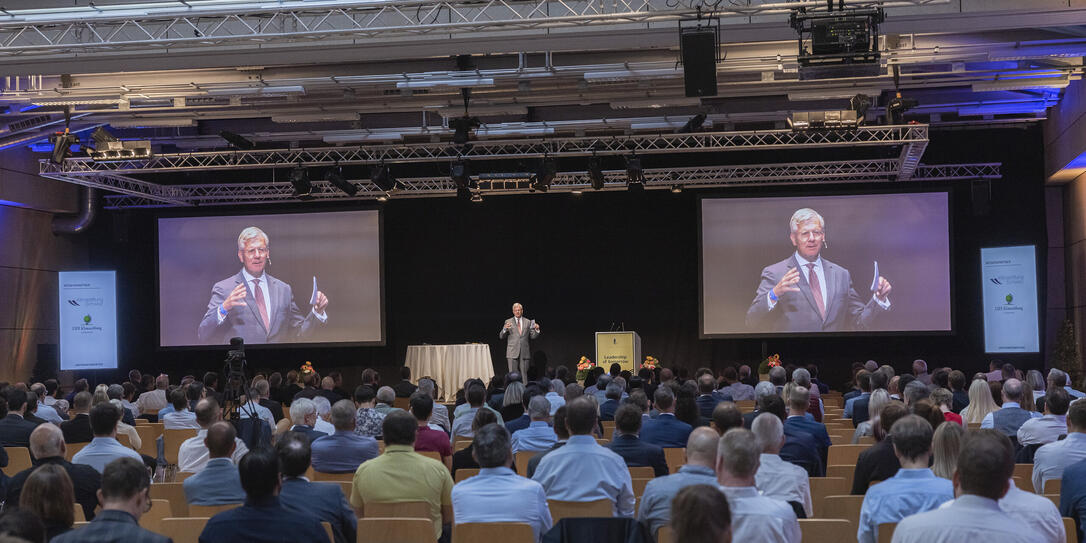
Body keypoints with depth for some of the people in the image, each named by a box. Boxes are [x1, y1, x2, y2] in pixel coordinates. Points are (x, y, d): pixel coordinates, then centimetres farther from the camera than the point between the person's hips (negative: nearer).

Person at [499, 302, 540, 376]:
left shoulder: (528, 322, 11)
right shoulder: (508, 322, 7)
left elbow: (532, 336, 10)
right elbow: (501, 336, 1)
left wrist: (537, 330, -10)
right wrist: (505, 329, -18)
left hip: (525, 353, 1)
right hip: (512, 353, -1)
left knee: (524, 374, 0)